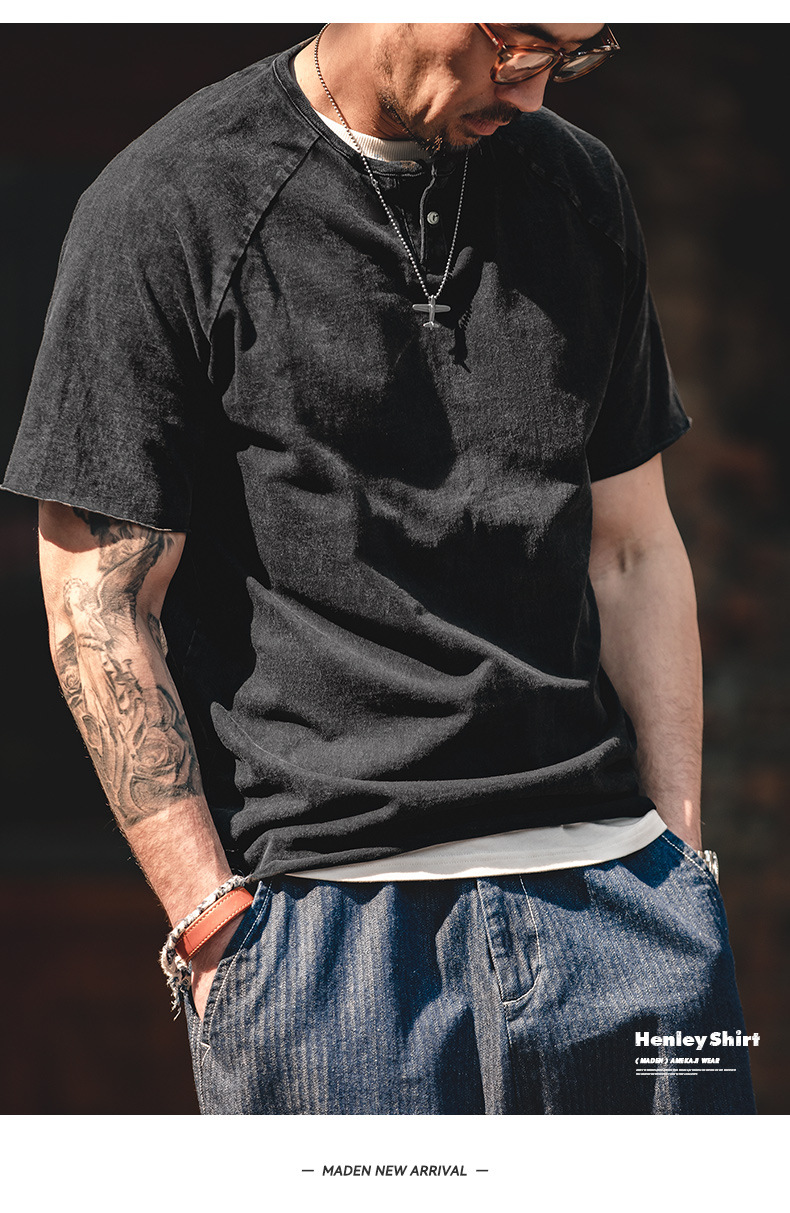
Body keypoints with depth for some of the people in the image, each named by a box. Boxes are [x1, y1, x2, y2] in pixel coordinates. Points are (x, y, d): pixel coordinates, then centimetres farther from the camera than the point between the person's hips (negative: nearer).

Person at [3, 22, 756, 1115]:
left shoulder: (579, 189, 12)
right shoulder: (166, 208, -4)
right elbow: (99, 614, -5)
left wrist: (683, 863, 10)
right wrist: (213, 924, -9)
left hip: (607, 880, 5)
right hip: (324, 909, -4)